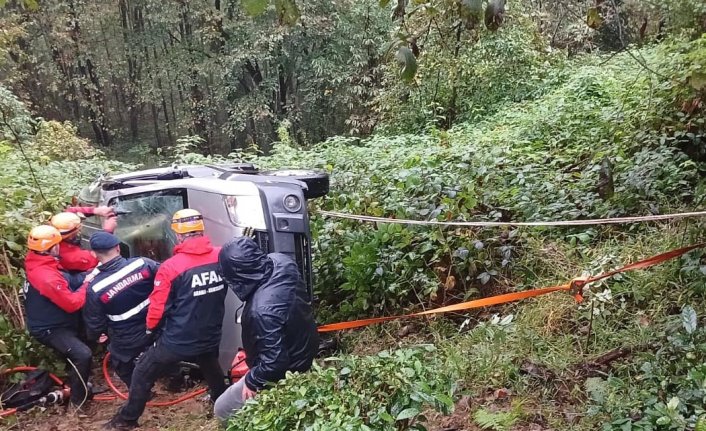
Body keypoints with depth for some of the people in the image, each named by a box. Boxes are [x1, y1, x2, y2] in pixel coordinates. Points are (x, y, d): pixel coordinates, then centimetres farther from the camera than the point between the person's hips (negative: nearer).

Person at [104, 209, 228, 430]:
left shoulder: (171, 266, -21)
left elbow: (158, 308, -13)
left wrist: (151, 327, 7)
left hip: (178, 341, -4)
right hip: (210, 337, 5)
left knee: (143, 373, 19)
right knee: (212, 370, 34)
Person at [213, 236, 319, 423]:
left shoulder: (263, 310, -41)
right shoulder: (282, 261, -18)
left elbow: (275, 361, -33)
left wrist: (252, 381, -16)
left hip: (284, 374, -8)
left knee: (223, 410, 7)